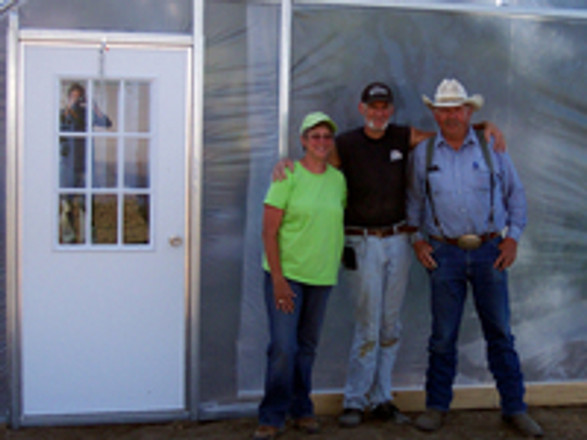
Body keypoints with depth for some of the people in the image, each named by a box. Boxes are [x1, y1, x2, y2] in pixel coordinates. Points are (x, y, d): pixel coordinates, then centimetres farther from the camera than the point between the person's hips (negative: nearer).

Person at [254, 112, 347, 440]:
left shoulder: (339, 179, 7)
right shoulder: (289, 176, -8)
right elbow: (269, 231, -11)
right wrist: (277, 277, -15)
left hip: (322, 276, 5)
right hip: (286, 273, -5)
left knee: (308, 346, 13)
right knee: (283, 347, -7)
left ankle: (301, 410, 26)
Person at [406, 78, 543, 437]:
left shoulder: (491, 149, 4)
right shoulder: (423, 153, 6)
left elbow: (516, 194, 10)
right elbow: (413, 200, 14)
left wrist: (513, 238, 2)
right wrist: (418, 240, 5)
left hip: (489, 251, 0)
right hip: (445, 253, 0)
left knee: (500, 333, 5)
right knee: (443, 336, 5)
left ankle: (514, 408, 15)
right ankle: (437, 407, 17)